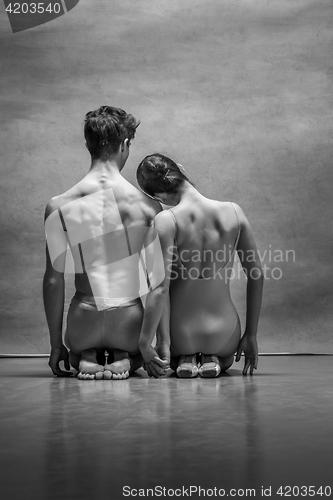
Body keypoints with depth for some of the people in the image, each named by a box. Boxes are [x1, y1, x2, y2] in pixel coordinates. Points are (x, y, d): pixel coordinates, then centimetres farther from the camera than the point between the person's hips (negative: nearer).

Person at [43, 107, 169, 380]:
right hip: (130, 322, 0)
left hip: (84, 324, 0)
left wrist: (56, 344, 7)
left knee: (75, 355, 36)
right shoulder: (148, 206, -9)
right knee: (136, 354, 36)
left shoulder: (59, 207, -9)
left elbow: (54, 279, -5)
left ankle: (84, 358, 2)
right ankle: (123, 359, 2)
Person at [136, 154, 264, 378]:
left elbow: (160, 288, -22)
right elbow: (257, 276, -2)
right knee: (225, 358, 41)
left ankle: (184, 359, 5)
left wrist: (144, 342, -13)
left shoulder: (166, 220, -18)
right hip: (223, 331, 2)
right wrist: (251, 335, 7)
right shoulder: (233, 212, -7)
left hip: (180, 331, -2)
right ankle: (212, 359, 8)